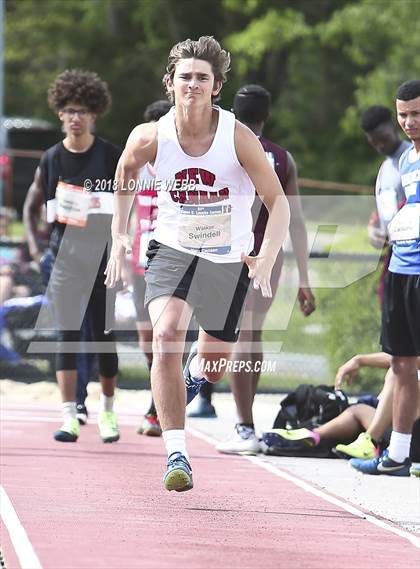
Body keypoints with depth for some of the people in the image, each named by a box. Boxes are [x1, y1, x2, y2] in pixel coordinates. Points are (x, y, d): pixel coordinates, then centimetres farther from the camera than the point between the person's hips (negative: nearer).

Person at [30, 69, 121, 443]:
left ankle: (108, 409, 23)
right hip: (66, 254, 1)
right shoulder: (52, 158, 5)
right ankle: (69, 417, -10)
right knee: (67, 333, -7)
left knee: (104, 334, 6)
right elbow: (38, 203, 13)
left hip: (105, 253, -1)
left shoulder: (111, 155, 0)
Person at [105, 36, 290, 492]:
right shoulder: (150, 137, -15)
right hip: (172, 250, 0)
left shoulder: (239, 138, -21)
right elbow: (125, 172, 8)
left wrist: (267, 258, -30)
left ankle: (194, 374, 55)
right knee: (167, 333, -27)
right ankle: (176, 454, -25)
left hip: (229, 258, 1)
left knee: (214, 366, 13)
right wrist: (119, 236, 1)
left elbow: (278, 202, -14)